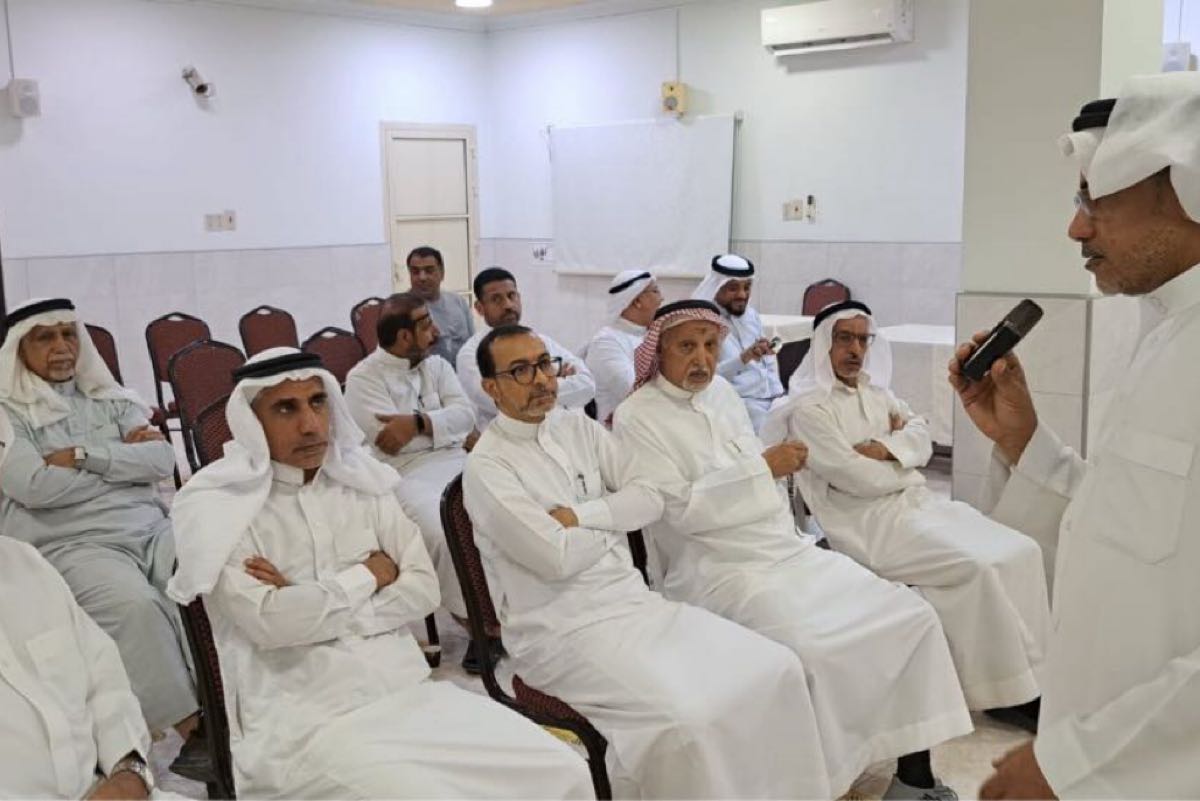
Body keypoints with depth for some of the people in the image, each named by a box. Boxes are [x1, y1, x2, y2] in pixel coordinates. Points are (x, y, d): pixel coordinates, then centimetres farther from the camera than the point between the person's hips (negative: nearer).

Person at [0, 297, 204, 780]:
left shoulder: (109, 398, 19)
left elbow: (163, 459, 6)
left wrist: (83, 456, -5)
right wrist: (122, 455, -1)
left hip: (152, 526, 4)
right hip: (73, 545, -4)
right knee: (134, 605, -35)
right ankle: (186, 730, -24)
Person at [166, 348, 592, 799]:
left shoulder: (360, 479, 10)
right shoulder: (217, 507, -4)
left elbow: (423, 589, 3)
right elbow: (268, 621, -18)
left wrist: (309, 607, -9)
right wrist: (367, 575, -4)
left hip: (409, 692, 5)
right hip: (305, 725, -4)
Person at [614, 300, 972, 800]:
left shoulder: (722, 392, 14)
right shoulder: (637, 418, -7)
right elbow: (679, 509, -16)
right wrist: (763, 468, -14)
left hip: (790, 551, 8)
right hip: (724, 573, -7)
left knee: (911, 614, -4)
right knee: (811, 653, -33)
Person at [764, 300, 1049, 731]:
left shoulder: (876, 392, 17)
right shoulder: (808, 408, -9)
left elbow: (923, 438, 8)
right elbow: (858, 479, -17)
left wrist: (886, 449, -12)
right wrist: (905, 462, 0)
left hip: (920, 502, 8)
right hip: (873, 525, -8)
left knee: (1020, 550, -7)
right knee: (979, 566, -24)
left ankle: (1028, 671, 1)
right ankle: (1005, 689, -9)